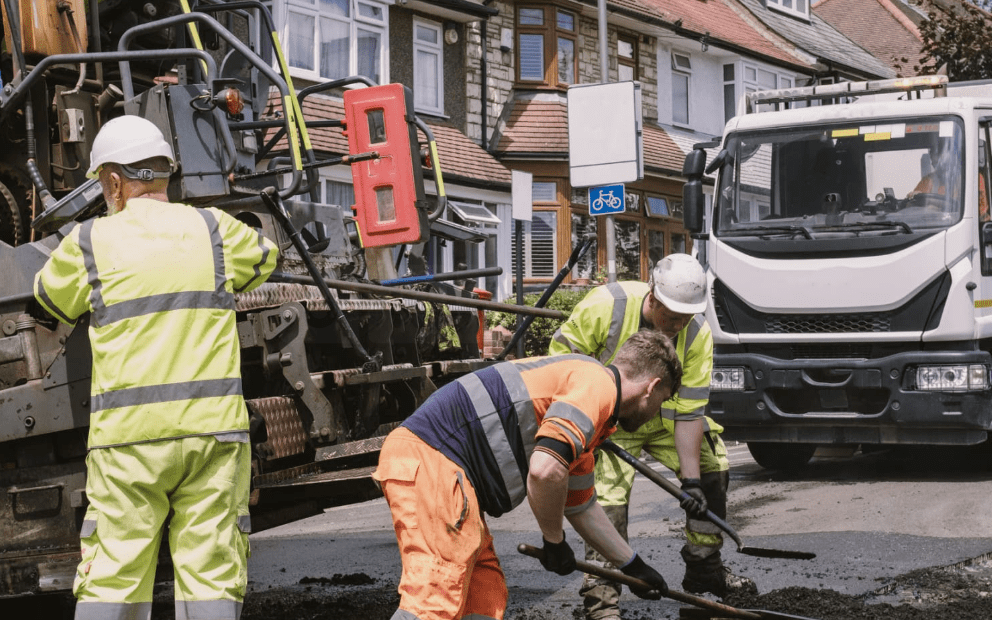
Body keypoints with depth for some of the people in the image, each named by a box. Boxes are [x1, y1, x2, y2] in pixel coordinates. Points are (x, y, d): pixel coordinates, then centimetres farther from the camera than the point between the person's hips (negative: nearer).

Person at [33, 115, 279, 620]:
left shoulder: (91, 242, 2)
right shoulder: (212, 229, 7)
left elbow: (51, 299, 20)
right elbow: (263, 257, 27)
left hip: (128, 435, -1)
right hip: (212, 427, 1)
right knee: (211, 575, 3)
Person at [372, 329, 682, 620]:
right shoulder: (597, 384, -7)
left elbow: (581, 506, 37)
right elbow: (545, 470, -24)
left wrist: (634, 566, 46)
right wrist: (555, 542, -6)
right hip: (429, 463, -11)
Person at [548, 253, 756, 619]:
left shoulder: (697, 334, -22)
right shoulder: (606, 305, -30)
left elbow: (688, 413, -20)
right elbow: (562, 353, -16)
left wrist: (691, 479, -24)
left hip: (664, 416, 4)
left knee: (713, 467, 3)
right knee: (609, 494, -19)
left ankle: (705, 571, 20)